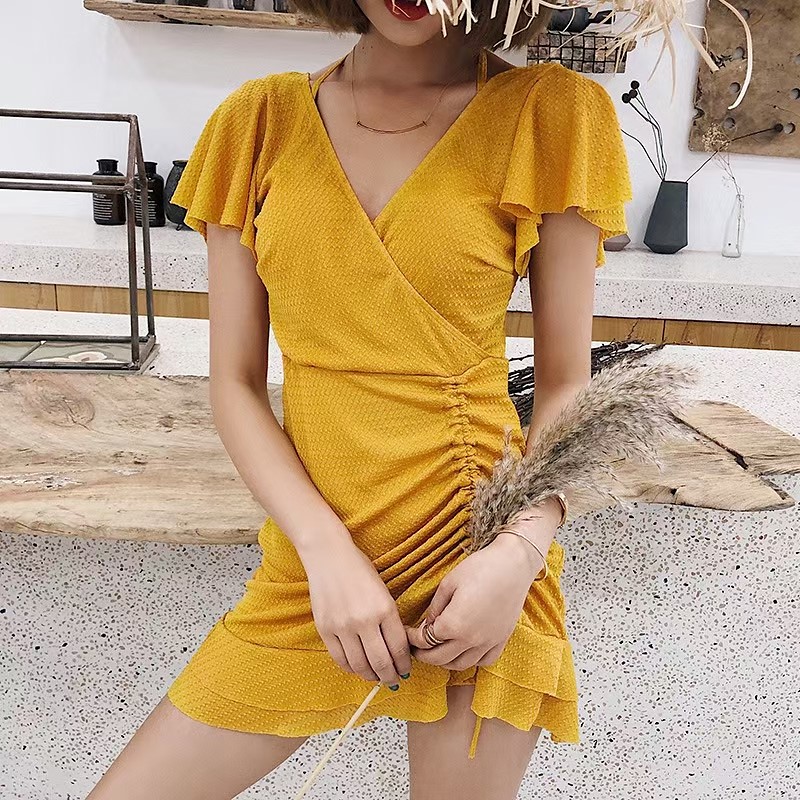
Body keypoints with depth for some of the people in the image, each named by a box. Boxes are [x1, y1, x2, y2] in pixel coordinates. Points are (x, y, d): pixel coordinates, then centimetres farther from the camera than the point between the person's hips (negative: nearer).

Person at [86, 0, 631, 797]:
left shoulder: (549, 112, -2)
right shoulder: (259, 118, 3)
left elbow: (565, 384, 0)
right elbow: (234, 384, 1)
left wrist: (521, 550, -15)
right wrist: (327, 550, -11)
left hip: (472, 564, -2)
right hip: (308, 564, 3)